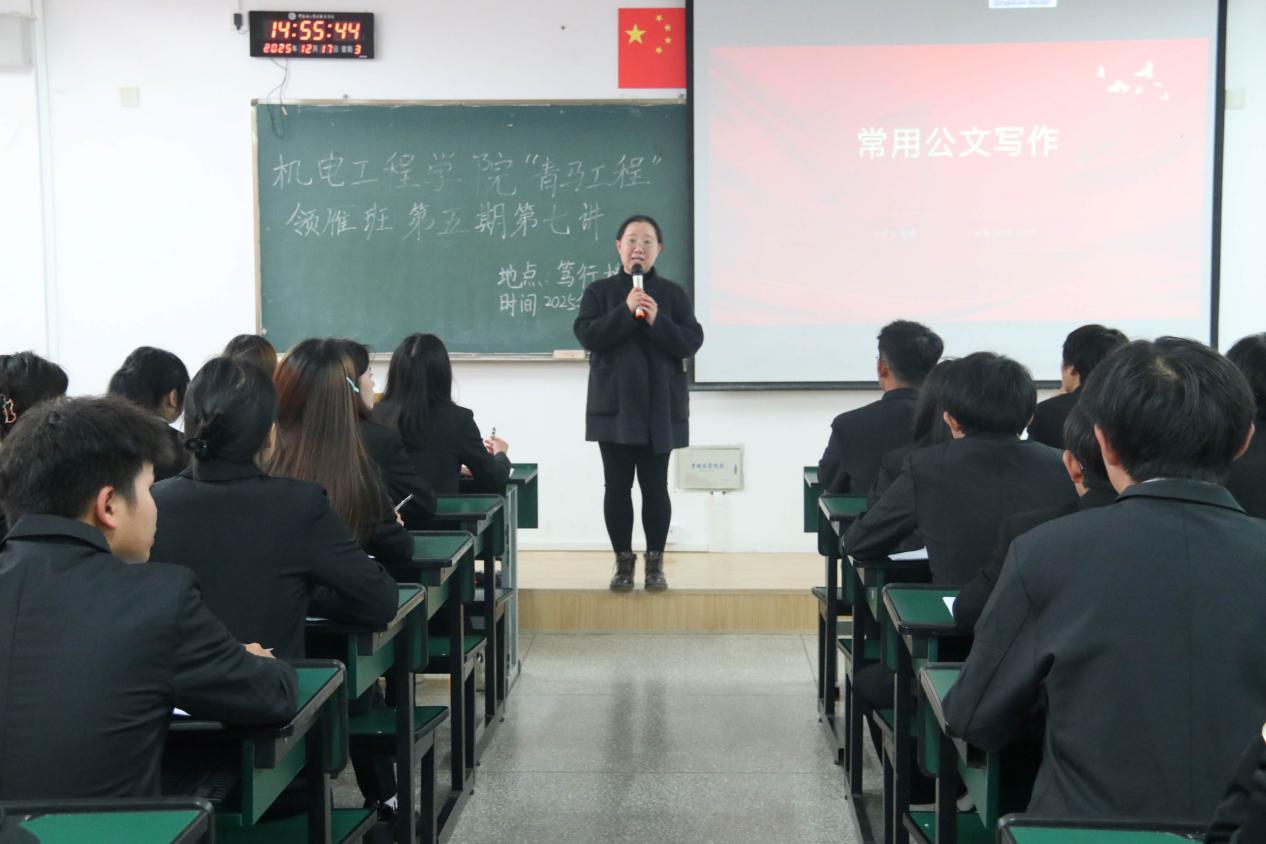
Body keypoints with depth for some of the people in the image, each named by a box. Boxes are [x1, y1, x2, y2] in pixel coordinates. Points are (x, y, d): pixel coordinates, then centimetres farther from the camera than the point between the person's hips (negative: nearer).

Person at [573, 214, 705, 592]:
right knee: (617, 485, 2)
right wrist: (625, 311, -17)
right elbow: (586, 335, -8)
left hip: (660, 406, 0)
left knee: (655, 485, 1)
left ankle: (655, 563, 11)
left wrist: (657, 320, -16)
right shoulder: (599, 291, 5)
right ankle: (623, 562, 12)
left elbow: (691, 342, -2)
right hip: (614, 404, 0)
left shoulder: (673, 294, 6)